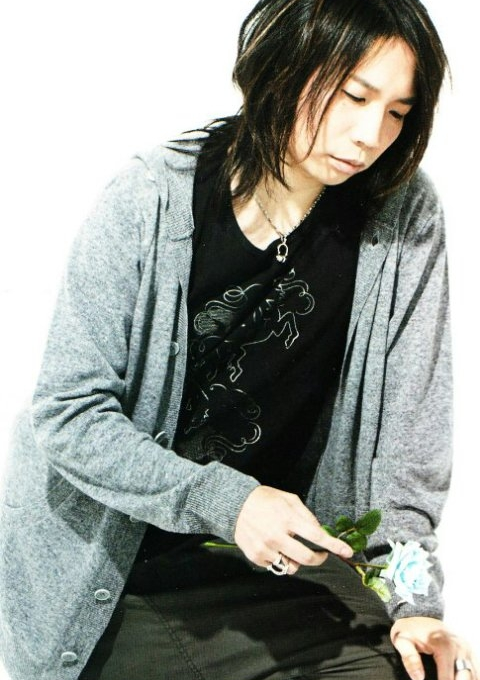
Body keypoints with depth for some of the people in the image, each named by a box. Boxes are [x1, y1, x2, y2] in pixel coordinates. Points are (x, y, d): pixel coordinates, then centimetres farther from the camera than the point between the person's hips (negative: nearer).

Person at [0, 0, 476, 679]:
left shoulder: (407, 220, -7)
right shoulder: (148, 201, -14)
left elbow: (406, 437, -3)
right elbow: (68, 412, -14)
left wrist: (412, 602, -12)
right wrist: (225, 502, -25)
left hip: (287, 558, 3)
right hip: (114, 567, -2)